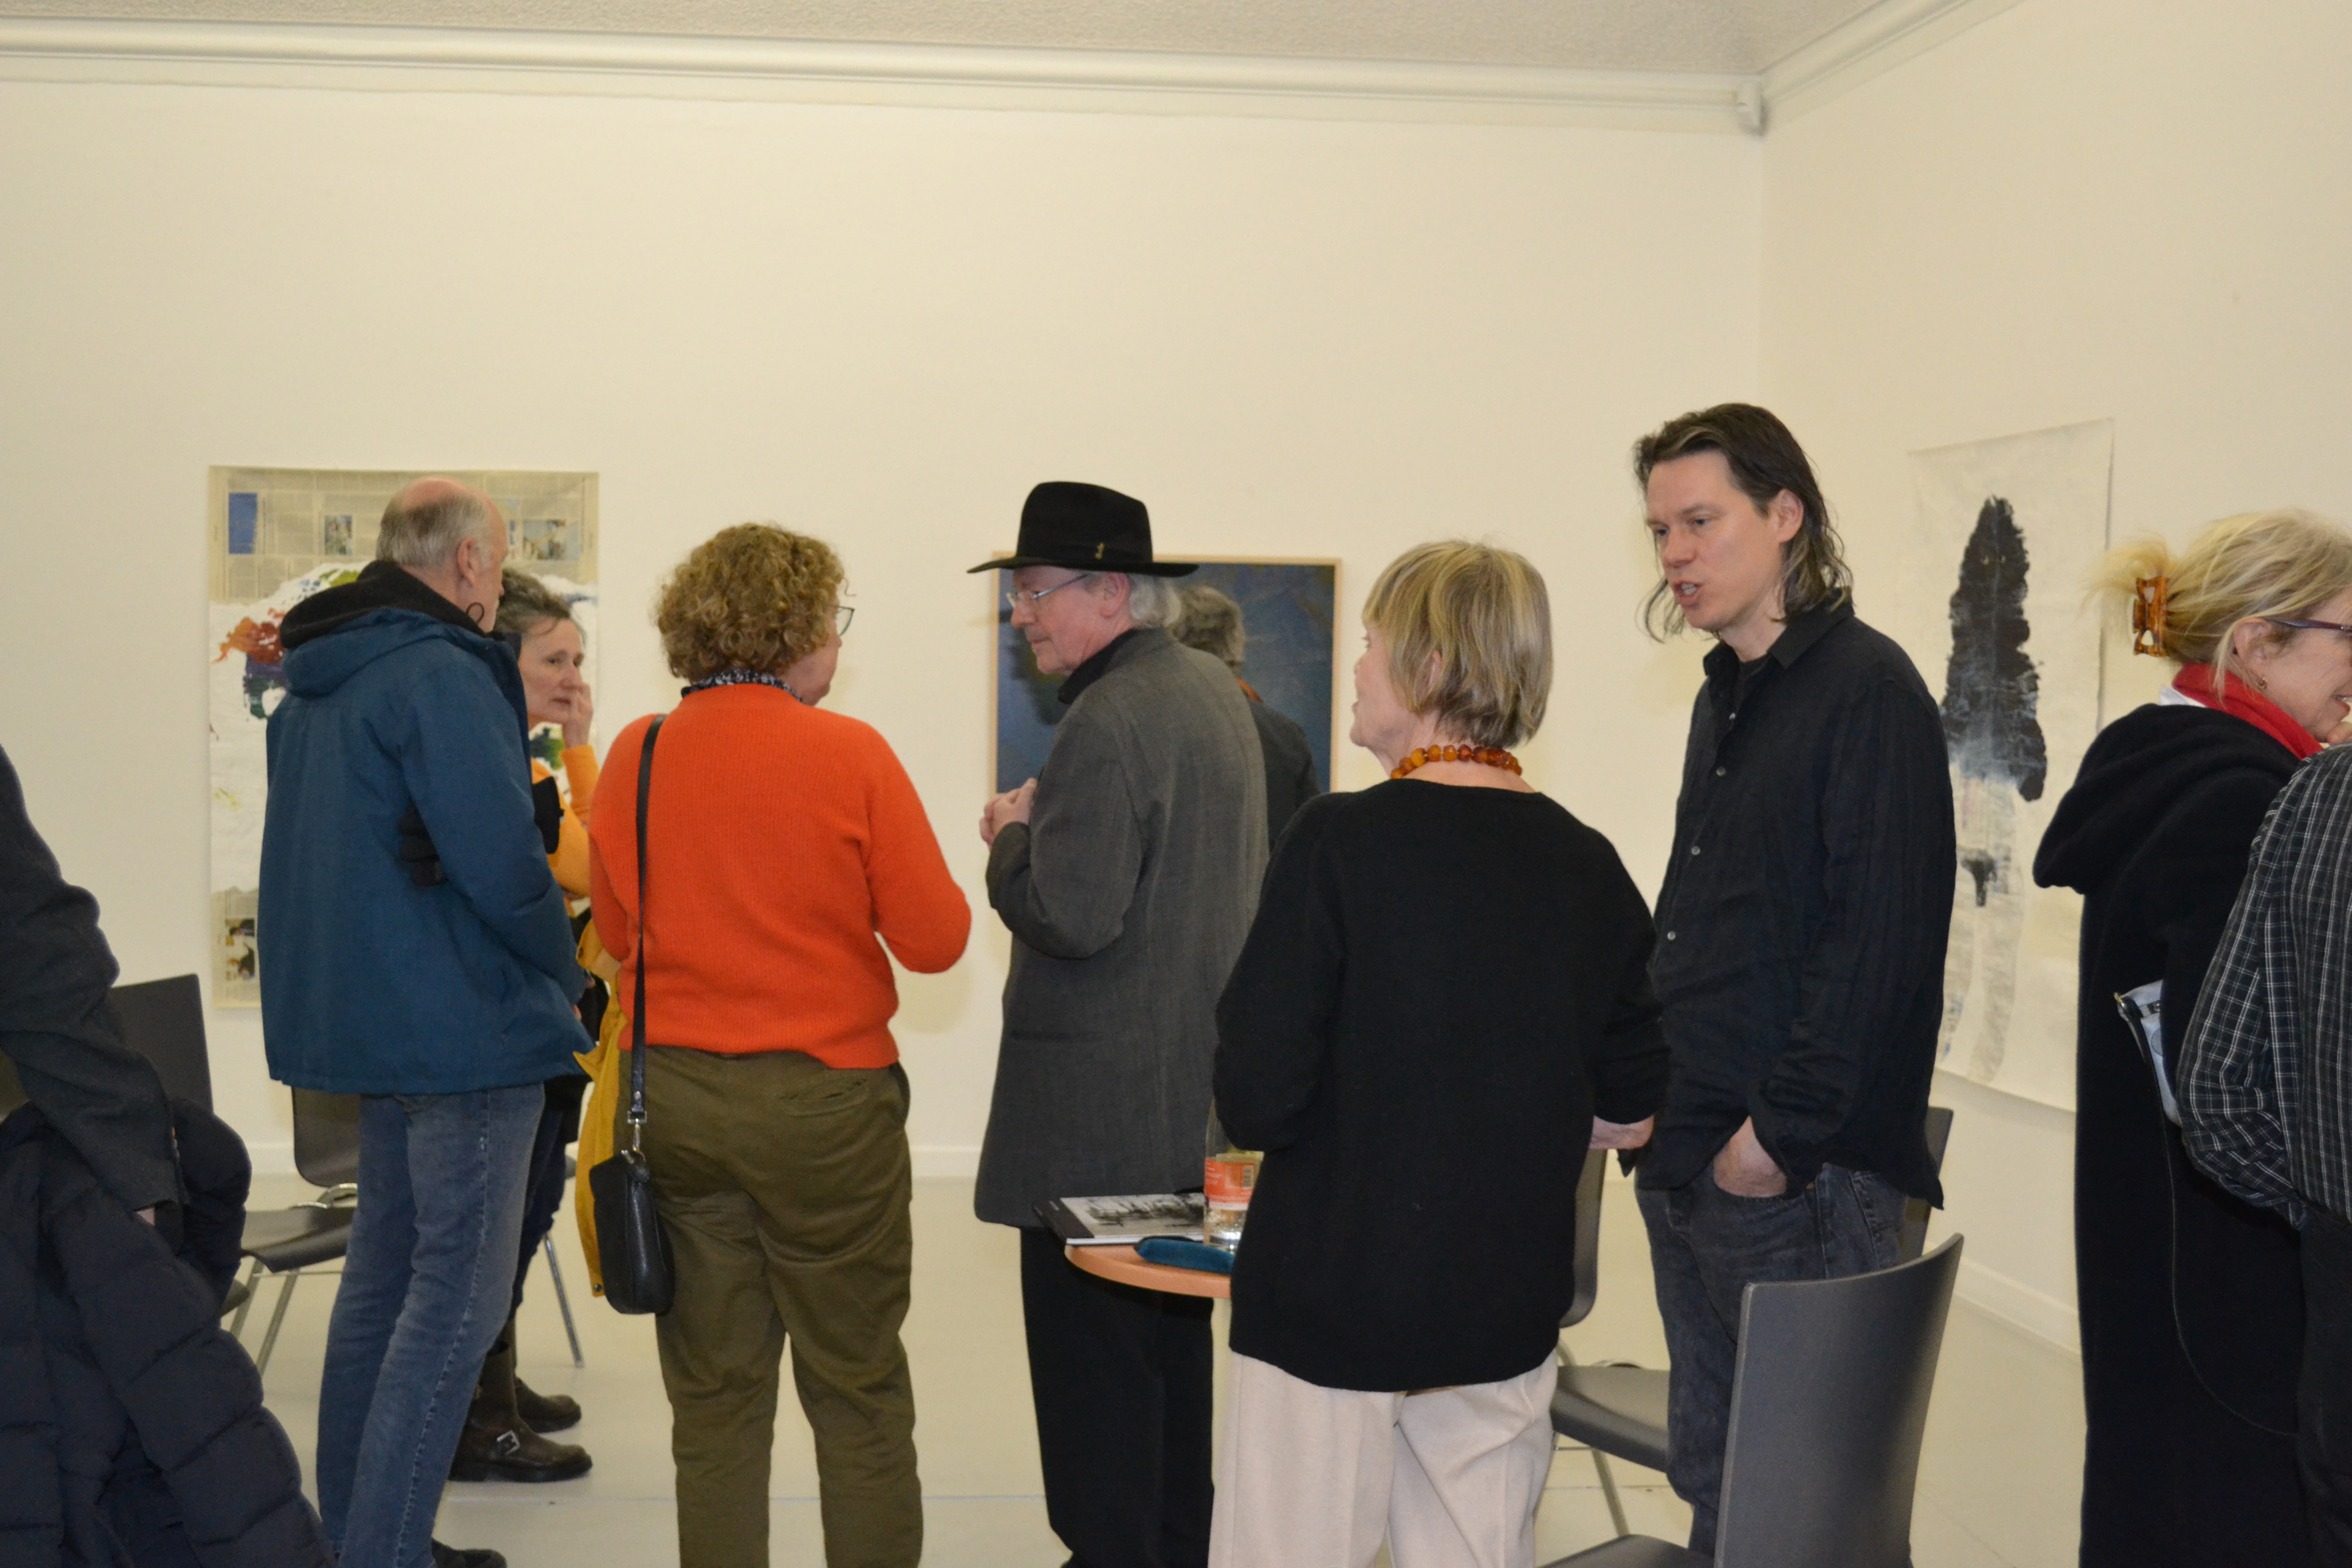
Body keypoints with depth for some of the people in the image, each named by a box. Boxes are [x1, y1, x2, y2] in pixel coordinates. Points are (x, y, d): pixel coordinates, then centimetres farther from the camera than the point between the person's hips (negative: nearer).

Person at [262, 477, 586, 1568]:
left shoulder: (316, 686, 14)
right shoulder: (445, 675, -17)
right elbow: (499, 858, -23)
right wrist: (563, 968, -8)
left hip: (367, 1016, 10)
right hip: (465, 1020, -10)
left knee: (386, 1271, 18)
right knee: (458, 1297, -5)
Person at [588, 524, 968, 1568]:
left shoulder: (635, 757, 0)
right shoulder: (850, 755, -11)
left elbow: (617, 932, 10)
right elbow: (935, 937, -8)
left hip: (674, 1096, 4)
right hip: (824, 1101, -3)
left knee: (713, 1394, 12)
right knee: (858, 1392, 9)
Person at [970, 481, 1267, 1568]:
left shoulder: (1108, 722, -20)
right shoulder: (1215, 690, 11)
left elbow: (1071, 917, -26)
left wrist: (1011, 837, -8)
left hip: (1101, 1103, -10)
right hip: (1195, 1086, 10)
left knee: (1091, 1350, -1)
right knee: (1174, 1339, 19)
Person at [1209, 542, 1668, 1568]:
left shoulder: (1343, 842, -15)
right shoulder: (1590, 867, 1)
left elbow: (1257, 1104, -16)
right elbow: (1628, 1116, 7)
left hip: (1331, 1301, -5)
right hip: (1508, 1313, 5)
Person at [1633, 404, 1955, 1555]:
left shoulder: (1867, 691, -12)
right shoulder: (1725, 695, 16)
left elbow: (1877, 939, -19)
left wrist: (1781, 1133, -18)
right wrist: (1659, 1091, 10)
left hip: (1802, 1174, -8)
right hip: (1687, 1160, 9)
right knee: (1708, 1467, 16)